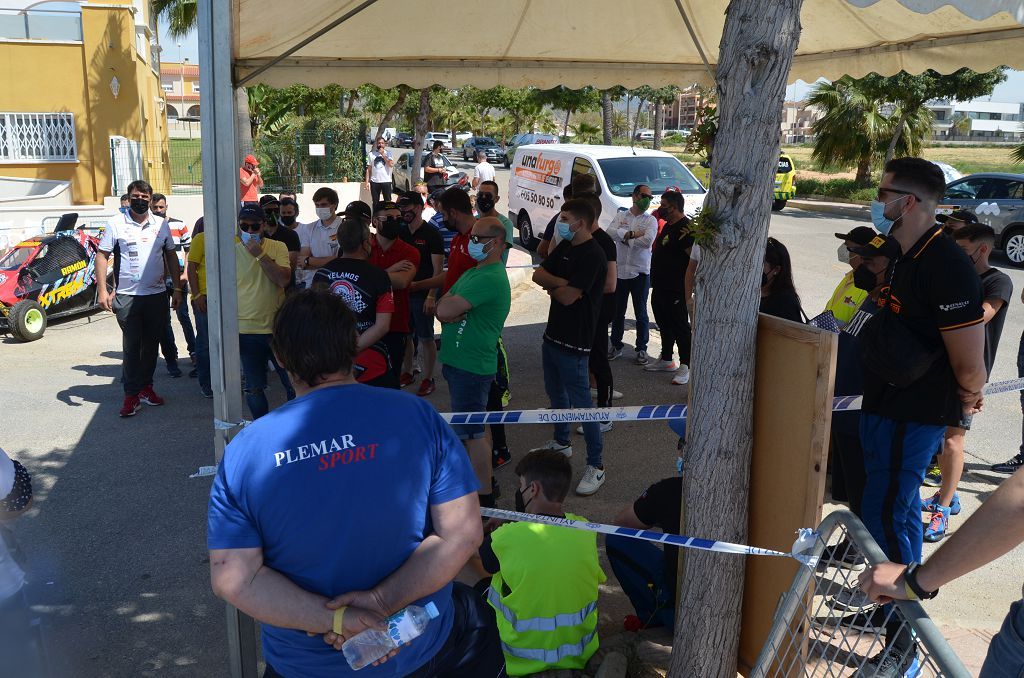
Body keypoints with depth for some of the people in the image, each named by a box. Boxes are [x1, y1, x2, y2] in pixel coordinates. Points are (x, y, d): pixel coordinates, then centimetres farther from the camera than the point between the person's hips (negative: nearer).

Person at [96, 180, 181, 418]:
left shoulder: (161, 224, 7)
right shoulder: (116, 225, -2)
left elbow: (171, 256, 12)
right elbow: (102, 256, -1)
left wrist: (177, 288, 7)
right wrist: (102, 290, -10)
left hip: (157, 295, 3)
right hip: (127, 297, -3)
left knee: (151, 344, 11)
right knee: (131, 346, -3)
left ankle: (146, 387, 23)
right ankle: (132, 395, 2)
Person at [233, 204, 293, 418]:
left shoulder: (278, 248, -1)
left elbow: (284, 280, -15)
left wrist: (260, 254, -19)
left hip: (277, 328, -1)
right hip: (246, 330, 1)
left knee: (294, 383, 7)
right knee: (254, 388, 10)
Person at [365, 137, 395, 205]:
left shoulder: (388, 153, 3)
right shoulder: (371, 154, 8)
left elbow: (391, 164, -13)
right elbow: (369, 169, 8)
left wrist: (383, 154, -12)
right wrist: (367, 181, 1)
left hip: (386, 181, -2)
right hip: (374, 181, 2)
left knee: (388, 201, 2)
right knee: (375, 202, 7)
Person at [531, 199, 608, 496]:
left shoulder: (593, 255, -19)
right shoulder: (565, 246, 10)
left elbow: (568, 296, -23)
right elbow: (538, 274, 5)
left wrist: (551, 287, -3)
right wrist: (561, 284, -14)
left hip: (573, 341, -9)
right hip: (553, 334, 9)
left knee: (581, 401, -5)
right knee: (555, 392, 23)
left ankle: (596, 465, 3)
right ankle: (561, 441, 43)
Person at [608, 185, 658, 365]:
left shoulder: (650, 220, 0)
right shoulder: (620, 216, 6)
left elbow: (648, 240, -18)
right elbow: (610, 232, -13)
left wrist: (625, 238, -10)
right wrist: (632, 233, -16)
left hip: (640, 272, -2)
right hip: (620, 270, 2)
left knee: (641, 313, 5)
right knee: (617, 311, 12)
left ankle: (642, 349, 16)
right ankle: (616, 345, 25)